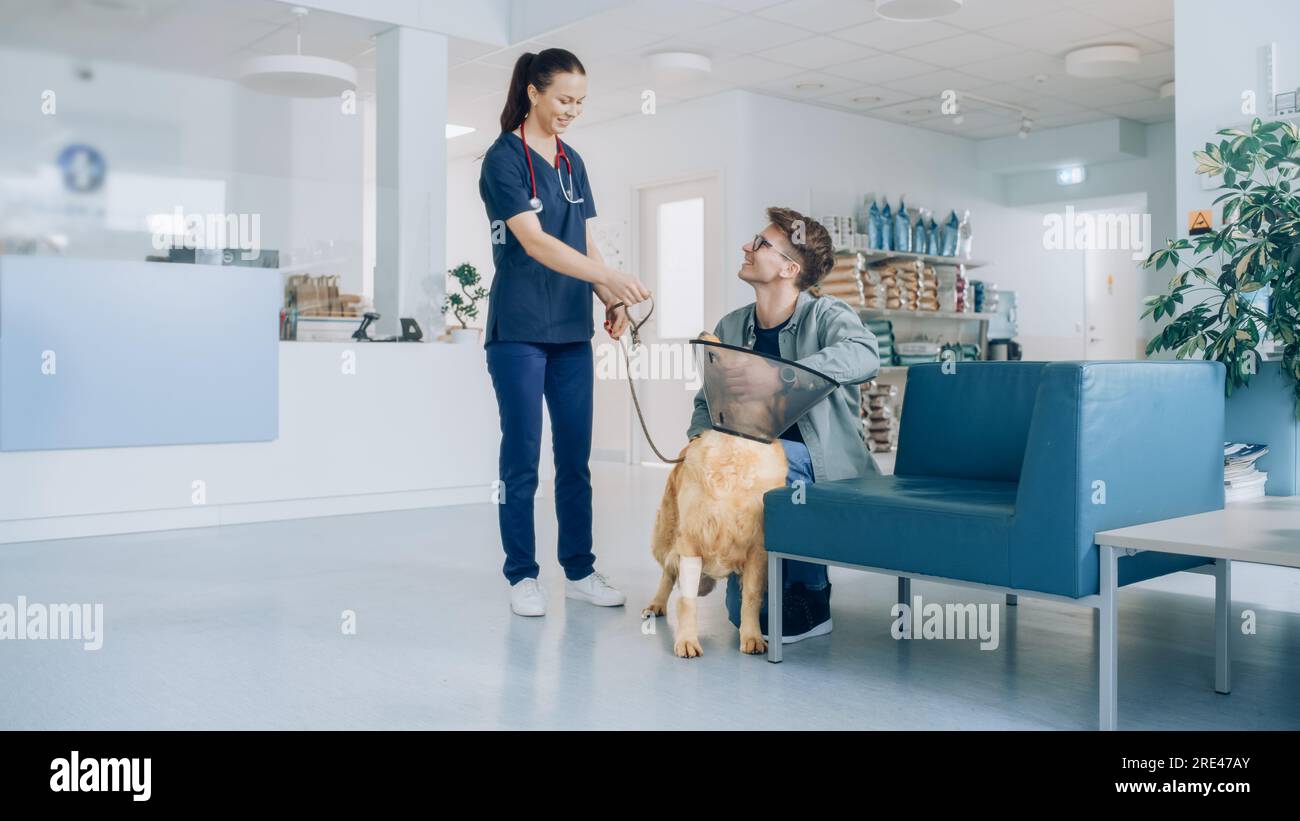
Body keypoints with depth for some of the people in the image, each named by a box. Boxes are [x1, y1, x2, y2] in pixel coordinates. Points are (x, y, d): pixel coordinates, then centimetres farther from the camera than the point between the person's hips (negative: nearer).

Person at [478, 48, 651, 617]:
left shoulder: (571, 162, 13)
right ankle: (522, 575, 12)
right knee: (522, 458, 1)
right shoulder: (504, 158, -8)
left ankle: (580, 571, 18)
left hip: (572, 332, 6)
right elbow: (534, 241, -20)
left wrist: (612, 302, 0)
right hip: (519, 332, -6)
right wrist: (611, 277, -29)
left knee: (575, 457, 9)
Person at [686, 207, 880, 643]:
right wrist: (699, 437, -9)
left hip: (825, 469, -4)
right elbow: (707, 401, 14)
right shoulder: (730, 328, 6)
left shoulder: (826, 315, -11)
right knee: (744, 612, -9)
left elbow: (864, 355, -34)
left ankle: (811, 598, -18)